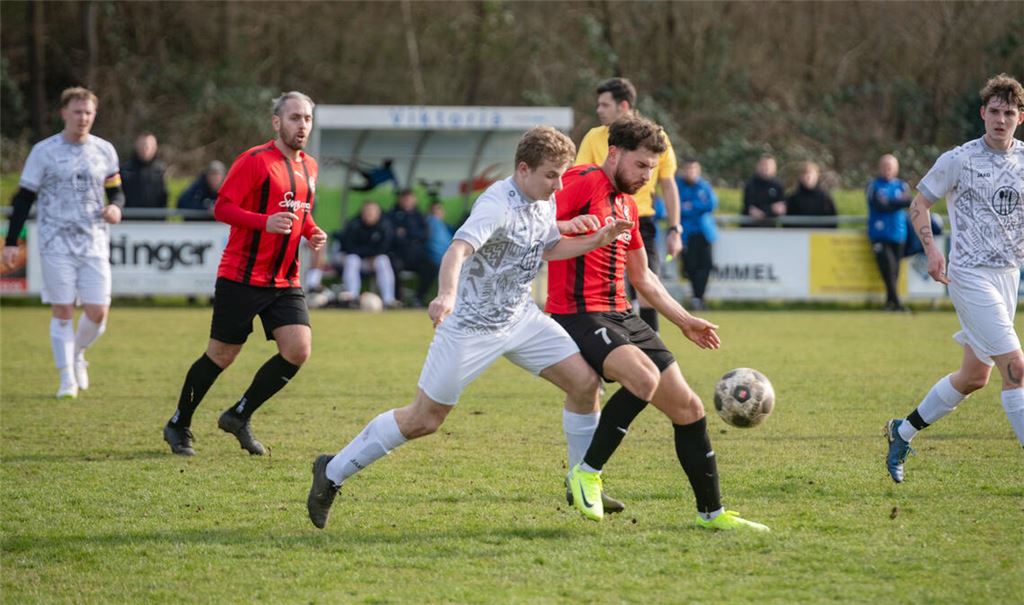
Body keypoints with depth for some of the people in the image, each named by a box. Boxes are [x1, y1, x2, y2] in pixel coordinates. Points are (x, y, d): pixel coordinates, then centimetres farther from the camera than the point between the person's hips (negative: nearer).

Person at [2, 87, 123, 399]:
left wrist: (115, 206, -8)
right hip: (56, 244, -2)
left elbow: (116, 191, 17)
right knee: (62, 312, -4)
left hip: (94, 244, 2)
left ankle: (77, 354, 26)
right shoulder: (43, 151, -1)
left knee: (98, 312, -3)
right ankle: (67, 379, 3)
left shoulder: (104, 151, 7)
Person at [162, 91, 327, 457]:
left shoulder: (308, 167, 13)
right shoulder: (254, 161, -11)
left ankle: (239, 416, 8)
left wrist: (312, 233, 6)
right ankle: (178, 426, 20)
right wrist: (266, 222, -27)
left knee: (298, 350, -10)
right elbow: (222, 207, -14)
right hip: (242, 278, -6)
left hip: (285, 281, 6)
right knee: (220, 356, 1)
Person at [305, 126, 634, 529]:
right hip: (471, 326, -8)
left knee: (584, 381, -5)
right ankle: (333, 473, 14)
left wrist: (597, 240, 4)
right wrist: (446, 294, -60)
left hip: (521, 318, 8)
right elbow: (458, 250, -41)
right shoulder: (498, 205, -26)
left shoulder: (544, 200, 1)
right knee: (423, 420, -2)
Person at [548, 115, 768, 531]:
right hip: (579, 316, -9)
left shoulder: (626, 204, 20)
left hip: (620, 316, 9)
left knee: (688, 407, 5)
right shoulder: (585, 184, -7)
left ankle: (711, 512, 16)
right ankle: (587, 472, -17)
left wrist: (684, 321, 28)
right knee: (644, 377, -33)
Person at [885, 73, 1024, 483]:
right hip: (971, 275, -7)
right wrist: (932, 250, -13)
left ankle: (903, 431, 31)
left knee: (975, 375, 13)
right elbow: (919, 205, 2)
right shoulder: (959, 160, -8)